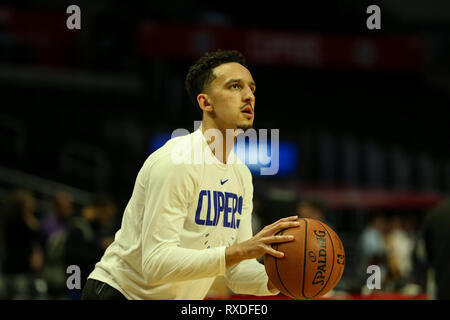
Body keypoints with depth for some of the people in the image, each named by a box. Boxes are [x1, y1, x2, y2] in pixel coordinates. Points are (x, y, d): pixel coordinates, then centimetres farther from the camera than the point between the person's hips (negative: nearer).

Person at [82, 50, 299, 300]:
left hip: (179, 299, 8)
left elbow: (237, 273, 4)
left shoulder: (242, 175, 5)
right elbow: (156, 264, -29)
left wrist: (274, 281, -16)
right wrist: (240, 250, -33)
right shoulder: (175, 162, -21)